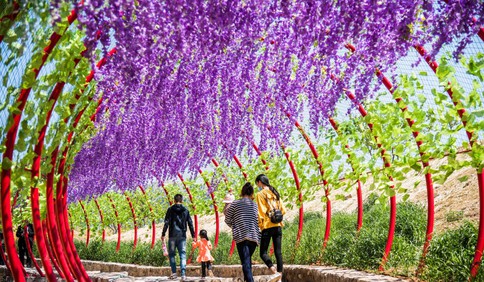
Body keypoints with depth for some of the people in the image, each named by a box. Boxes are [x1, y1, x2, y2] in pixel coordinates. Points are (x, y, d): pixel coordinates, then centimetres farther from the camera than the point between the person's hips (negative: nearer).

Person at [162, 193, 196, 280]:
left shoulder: (170, 209, 1)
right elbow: (190, 223, 7)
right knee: (183, 255, 1)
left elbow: (166, 223, -5)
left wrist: (163, 234, -2)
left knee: (171, 254, 10)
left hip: (172, 235, -1)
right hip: (182, 236, 1)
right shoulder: (186, 210, 7)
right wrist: (193, 235, 11)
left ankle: (174, 273, 5)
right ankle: (183, 274, -8)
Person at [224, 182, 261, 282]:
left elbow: (228, 220, 7)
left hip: (241, 237, -3)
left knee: (245, 263, -9)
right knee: (248, 260, 18)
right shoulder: (255, 205, 12)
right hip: (254, 237, 4)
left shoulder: (234, 204, 4)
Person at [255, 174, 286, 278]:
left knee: (263, 252, 0)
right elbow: (283, 210, 12)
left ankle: (273, 269, -21)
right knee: (278, 252, 6)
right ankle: (280, 273, 3)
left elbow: (260, 213, -11)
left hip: (267, 226, -5)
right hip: (278, 226, 6)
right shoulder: (275, 193, 12)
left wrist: (259, 226, -4)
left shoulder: (260, 194, -5)